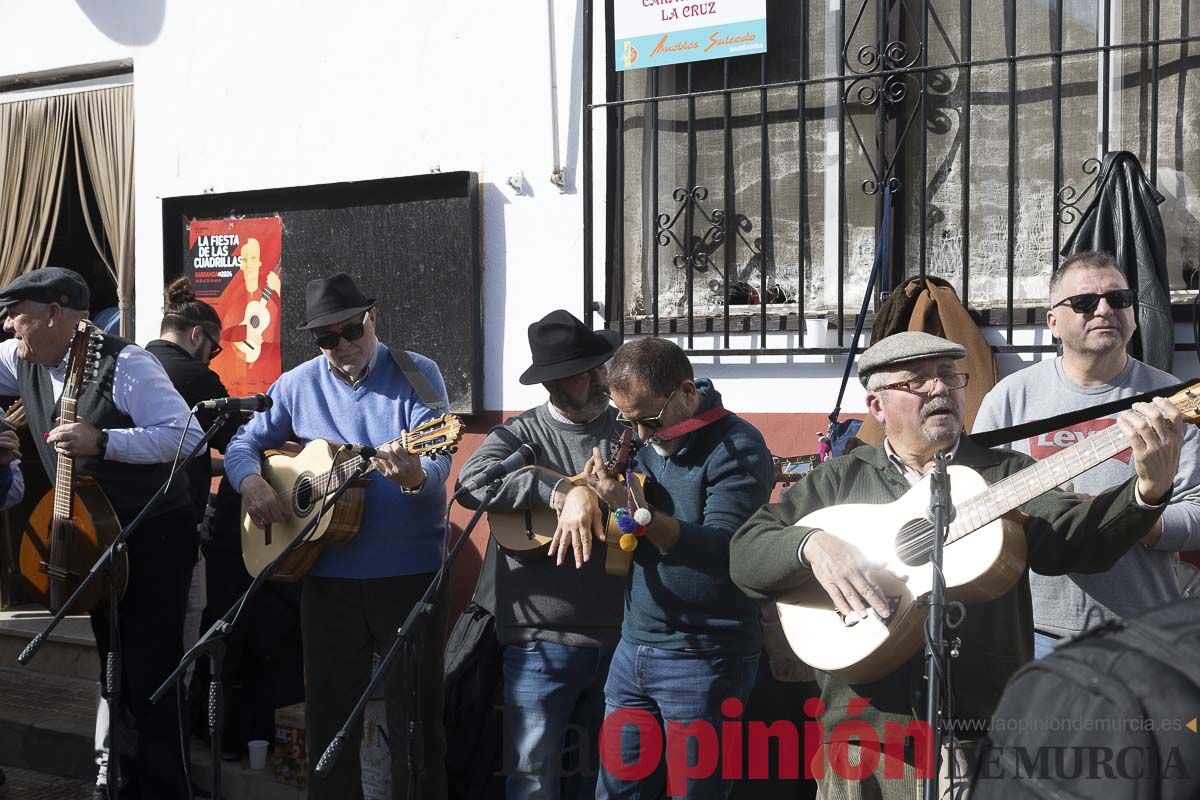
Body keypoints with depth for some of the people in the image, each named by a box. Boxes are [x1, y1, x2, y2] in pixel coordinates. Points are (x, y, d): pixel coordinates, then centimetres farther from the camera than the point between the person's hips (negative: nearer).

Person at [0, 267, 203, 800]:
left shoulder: (125, 365, -18)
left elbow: (186, 435, -24)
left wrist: (101, 441, -29)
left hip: (154, 539, -8)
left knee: (149, 674, -7)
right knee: (115, 667, 17)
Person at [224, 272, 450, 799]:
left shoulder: (417, 376, -5)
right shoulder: (297, 385, 6)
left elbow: (438, 462, -17)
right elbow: (244, 443, 13)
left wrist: (415, 476, -40)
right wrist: (251, 481, -9)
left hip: (409, 572, -3)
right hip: (327, 574, 4)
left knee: (415, 712, 3)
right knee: (328, 713, 13)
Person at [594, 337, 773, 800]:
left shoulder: (736, 448, -13)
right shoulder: (644, 441, 8)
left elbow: (722, 552, -24)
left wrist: (638, 510, -33)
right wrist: (589, 495, -9)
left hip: (701, 660, -7)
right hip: (634, 648, 7)